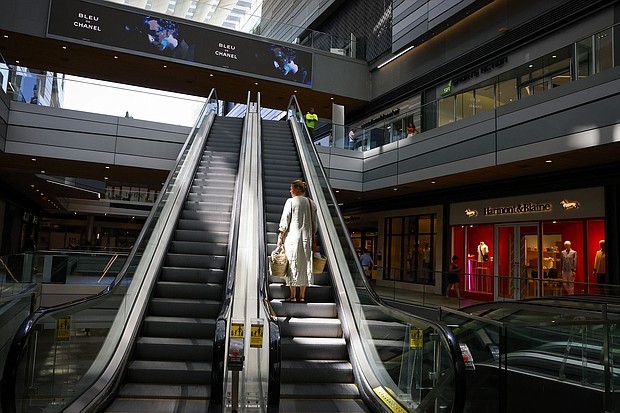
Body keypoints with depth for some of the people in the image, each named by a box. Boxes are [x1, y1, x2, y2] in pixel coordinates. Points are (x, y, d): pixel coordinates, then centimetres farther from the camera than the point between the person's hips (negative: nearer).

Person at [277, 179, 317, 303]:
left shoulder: (291, 201, -5)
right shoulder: (312, 204, 9)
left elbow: (285, 220, -7)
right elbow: (314, 224, 10)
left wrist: (280, 237, -2)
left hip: (292, 237, -4)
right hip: (307, 239, 5)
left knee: (292, 265, 0)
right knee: (305, 266, 8)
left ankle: (293, 296, 0)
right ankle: (302, 296, 10)